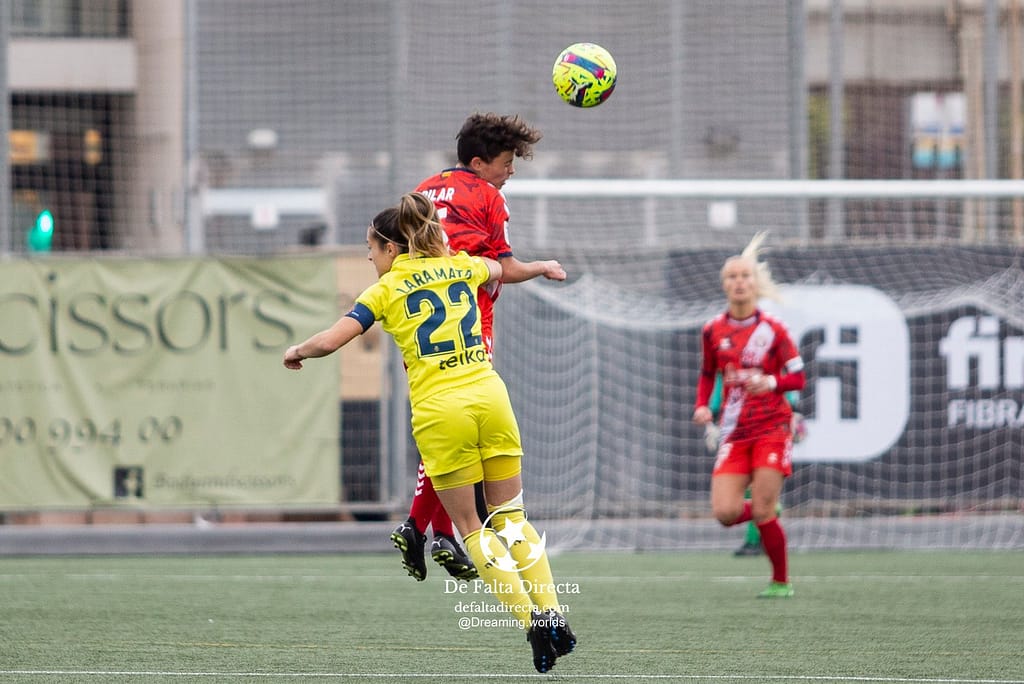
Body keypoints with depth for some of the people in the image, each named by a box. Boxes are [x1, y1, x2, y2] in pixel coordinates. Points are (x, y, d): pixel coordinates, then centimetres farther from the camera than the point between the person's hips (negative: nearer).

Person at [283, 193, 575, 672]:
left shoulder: (386, 291, 1)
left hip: (439, 412, -4)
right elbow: (499, 269, 38)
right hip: (489, 396, 4)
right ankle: (552, 615, 1)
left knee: (471, 527, 8)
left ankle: (531, 622, -3)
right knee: (511, 516, 13)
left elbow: (330, 341, -7)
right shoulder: (462, 266, 14)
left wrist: (297, 352, 15)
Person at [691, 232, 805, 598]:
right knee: (724, 512, -9)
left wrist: (770, 382, -22)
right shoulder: (713, 331, 5)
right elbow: (707, 373, 19)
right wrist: (702, 406, 1)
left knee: (762, 512, -10)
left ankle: (781, 582, 9)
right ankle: (766, 513, 26)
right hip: (734, 433, 4)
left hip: (772, 428, -4)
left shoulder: (772, 330, -5)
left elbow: (797, 378, -2)